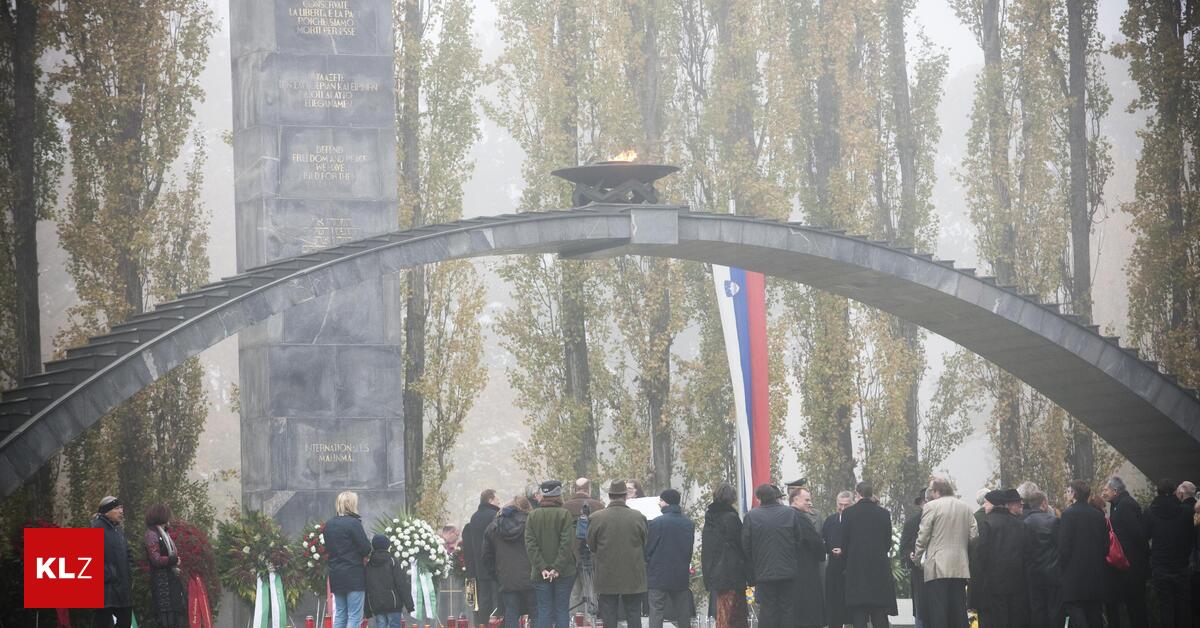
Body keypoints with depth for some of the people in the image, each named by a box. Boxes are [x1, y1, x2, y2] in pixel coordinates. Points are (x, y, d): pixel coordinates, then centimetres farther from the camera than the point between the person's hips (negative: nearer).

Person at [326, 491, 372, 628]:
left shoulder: (329, 525, 8)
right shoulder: (353, 523, -14)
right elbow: (366, 549, -14)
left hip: (335, 575, 7)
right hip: (354, 575, -7)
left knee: (340, 615, 14)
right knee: (354, 616, -4)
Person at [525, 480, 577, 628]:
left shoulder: (532, 516, 3)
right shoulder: (564, 514, -6)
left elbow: (530, 545, -4)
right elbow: (566, 544, -13)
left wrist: (542, 567, -8)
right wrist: (557, 567, -13)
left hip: (540, 574, 2)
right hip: (563, 572, -2)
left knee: (544, 611, 4)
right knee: (562, 610, 3)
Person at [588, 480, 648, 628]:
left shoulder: (596, 518, -8)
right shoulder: (638, 517, -6)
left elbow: (591, 546, 2)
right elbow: (646, 545, 4)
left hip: (607, 576, -1)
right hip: (633, 577, 1)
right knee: (634, 616, 7)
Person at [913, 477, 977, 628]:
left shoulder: (931, 506, -4)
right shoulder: (966, 508, 11)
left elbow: (923, 536, -4)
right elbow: (974, 536, 9)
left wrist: (917, 559, 9)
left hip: (937, 567, -5)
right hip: (960, 568, 5)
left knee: (937, 615, -7)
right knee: (959, 612, 8)